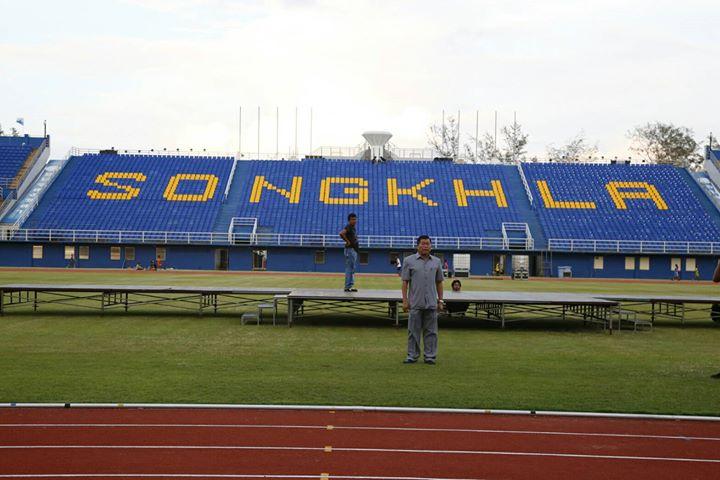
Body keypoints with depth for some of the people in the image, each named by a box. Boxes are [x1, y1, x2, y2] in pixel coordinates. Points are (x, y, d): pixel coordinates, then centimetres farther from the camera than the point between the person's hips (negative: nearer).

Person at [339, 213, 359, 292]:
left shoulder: (353, 228, 16)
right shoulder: (348, 227, -13)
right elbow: (341, 233, -31)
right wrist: (347, 241, -22)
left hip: (354, 250, 10)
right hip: (350, 249, -10)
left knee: (352, 269, 13)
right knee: (349, 268, -9)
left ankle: (351, 286, 18)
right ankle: (348, 287, -9)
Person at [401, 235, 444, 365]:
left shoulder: (436, 261, 10)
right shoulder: (409, 261, 2)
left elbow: (439, 283, 13)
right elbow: (405, 282, 0)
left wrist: (440, 300, 9)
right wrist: (405, 300, -6)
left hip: (431, 303, 2)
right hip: (415, 303, -2)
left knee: (431, 331, 4)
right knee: (413, 330, 2)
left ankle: (430, 356, 10)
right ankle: (412, 355, 9)